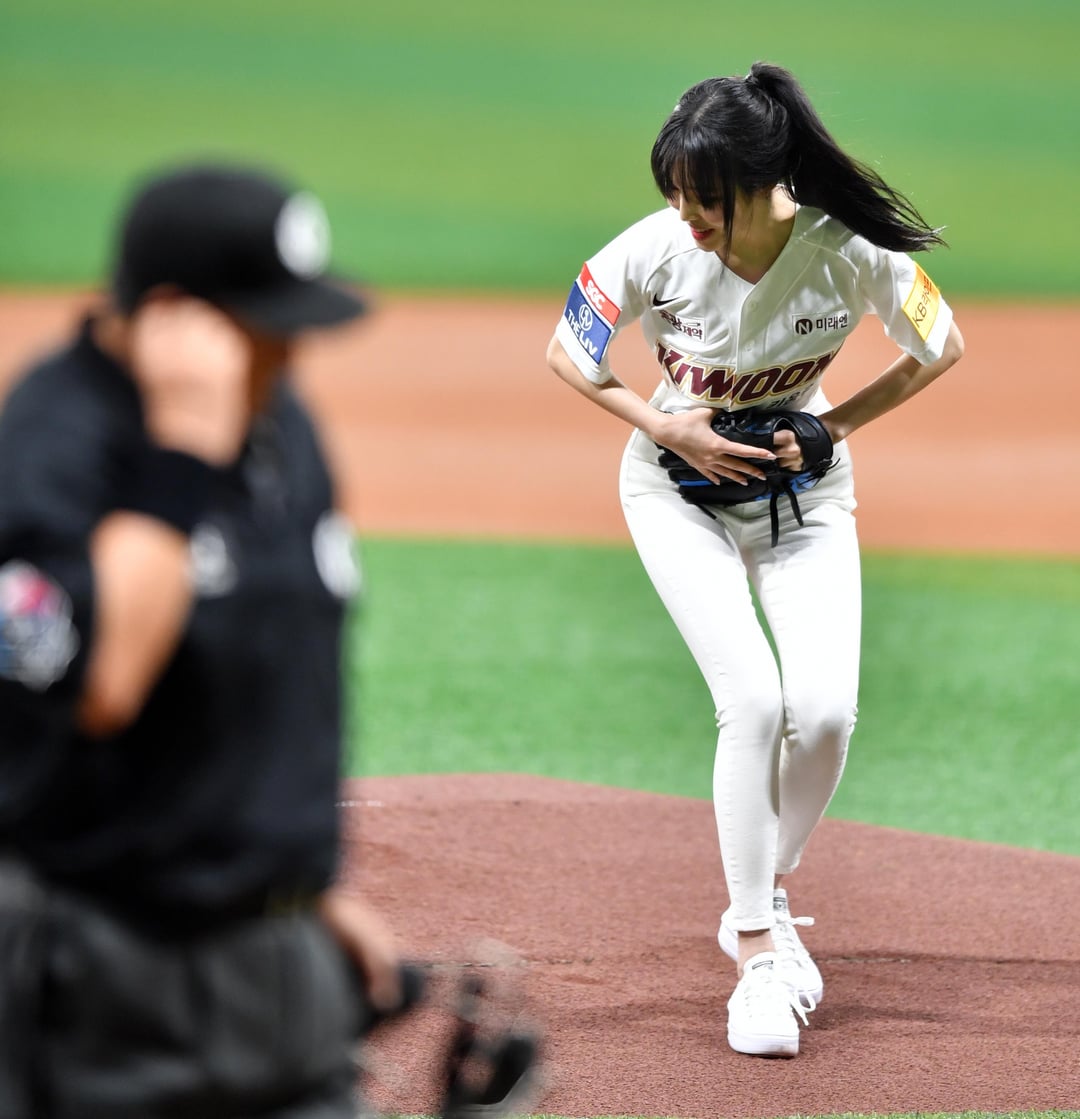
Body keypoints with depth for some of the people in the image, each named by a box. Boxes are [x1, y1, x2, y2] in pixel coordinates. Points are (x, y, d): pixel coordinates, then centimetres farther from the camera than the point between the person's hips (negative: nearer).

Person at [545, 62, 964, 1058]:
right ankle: (758, 953, -8)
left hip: (803, 490, 1)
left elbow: (942, 347, -6)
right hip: (679, 489, -1)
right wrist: (666, 427, -18)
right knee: (751, 697, -18)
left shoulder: (851, 253, -25)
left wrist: (835, 425, -14)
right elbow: (568, 353, -7)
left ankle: (764, 898, 16)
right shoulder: (657, 249, -25)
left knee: (824, 712, -12)